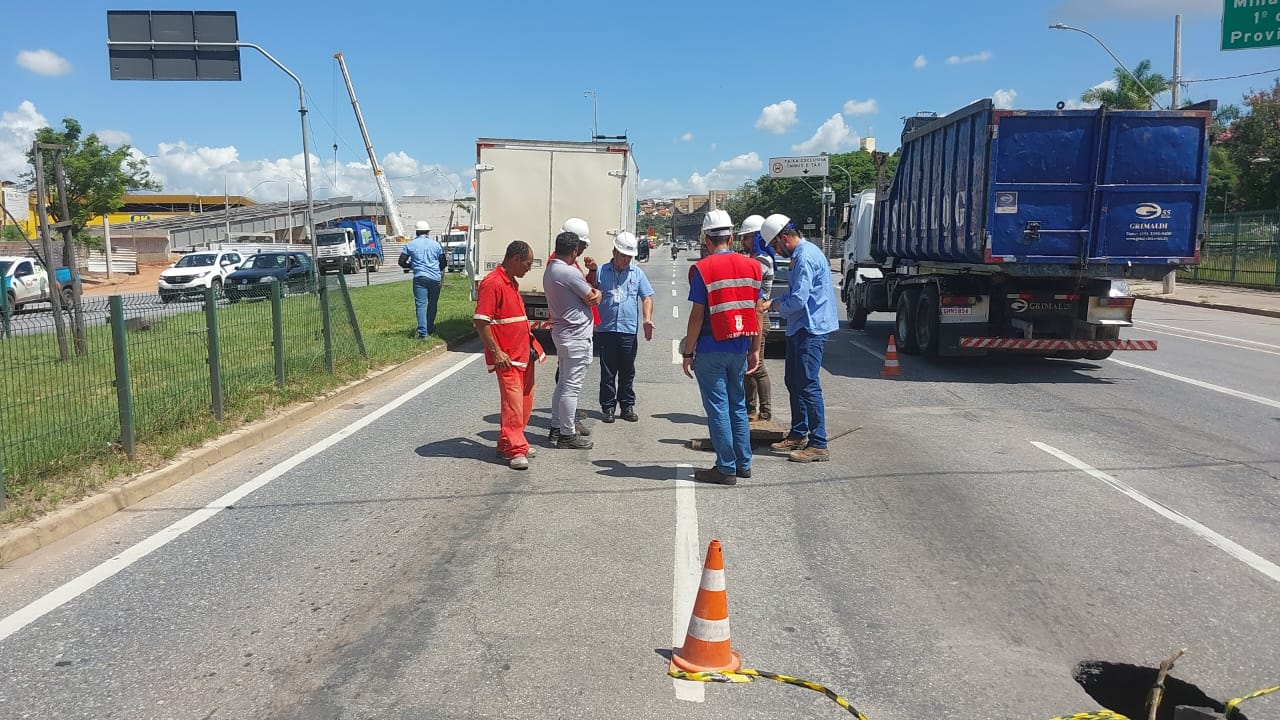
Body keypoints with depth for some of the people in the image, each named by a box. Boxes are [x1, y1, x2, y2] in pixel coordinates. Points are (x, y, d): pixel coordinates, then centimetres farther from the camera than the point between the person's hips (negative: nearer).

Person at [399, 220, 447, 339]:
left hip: (420, 278, -2)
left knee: (421, 304, -4)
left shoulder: (410, 244, 4)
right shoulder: (436, 244, 7)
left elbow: (402, 262, 3)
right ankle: (430, 328, 28)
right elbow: (443, 263, 9)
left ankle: (423, 332, -14)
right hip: (435, 279, 2)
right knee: (433, 304, 16)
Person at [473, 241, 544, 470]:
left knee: (525, 400, 12)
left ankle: (509, 443, 23)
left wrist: (528, 334, 21)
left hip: (523, 354, 10)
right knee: (513, 401, -10)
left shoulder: (512, 282, 17)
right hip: (507, 357, -10)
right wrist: (496, 352, -20)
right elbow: (480, 321, -19)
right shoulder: (492, 283, -14)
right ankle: (514, 450, -4)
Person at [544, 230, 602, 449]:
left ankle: (557, 426, 27)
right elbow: (593, 299, -10)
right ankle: (567, 435, 1)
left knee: (563, 383, 18)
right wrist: (596, 294, 11)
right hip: (576, 334, -10)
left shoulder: (549, 271, 11)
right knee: (571, 386, -5)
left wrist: (592, 292, -2)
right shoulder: (570, 272, -19)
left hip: (561, 331, 10)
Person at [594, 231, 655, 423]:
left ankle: (627, 406, 19)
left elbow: (647, 297, 6)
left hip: (629, 330, 1)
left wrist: (647, 319, -8)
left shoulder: (637, 273, 9)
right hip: (606, 329, -1)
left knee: (627, 372, 9)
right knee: (607, 372, 4)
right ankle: (607, 406, 13)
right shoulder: (601, 272, 5)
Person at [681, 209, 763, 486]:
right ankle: (743, 464, 22)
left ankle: (726, 469, 6)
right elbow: (756, 311, 6)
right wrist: (755, 350, 12)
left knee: (718, 408, 1)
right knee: (737, 405, 16)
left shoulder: (703, 269, -11)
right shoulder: (751, 266, 4)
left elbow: (697, 315, -12)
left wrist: (688, 352, -5)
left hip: (711, 349, -5)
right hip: (739, 348, 5)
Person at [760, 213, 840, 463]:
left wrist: (779, 307, -5)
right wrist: (773, 302, 9)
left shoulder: (805, 257, -19)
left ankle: (819, 445, -5)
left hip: (811, 330, -11)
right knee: (794, 382, 18)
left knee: (808, 386, -9)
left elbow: (798, 299, -24)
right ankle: (798, 434, 30)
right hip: (800, 328, 11)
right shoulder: (801, 254, 15)